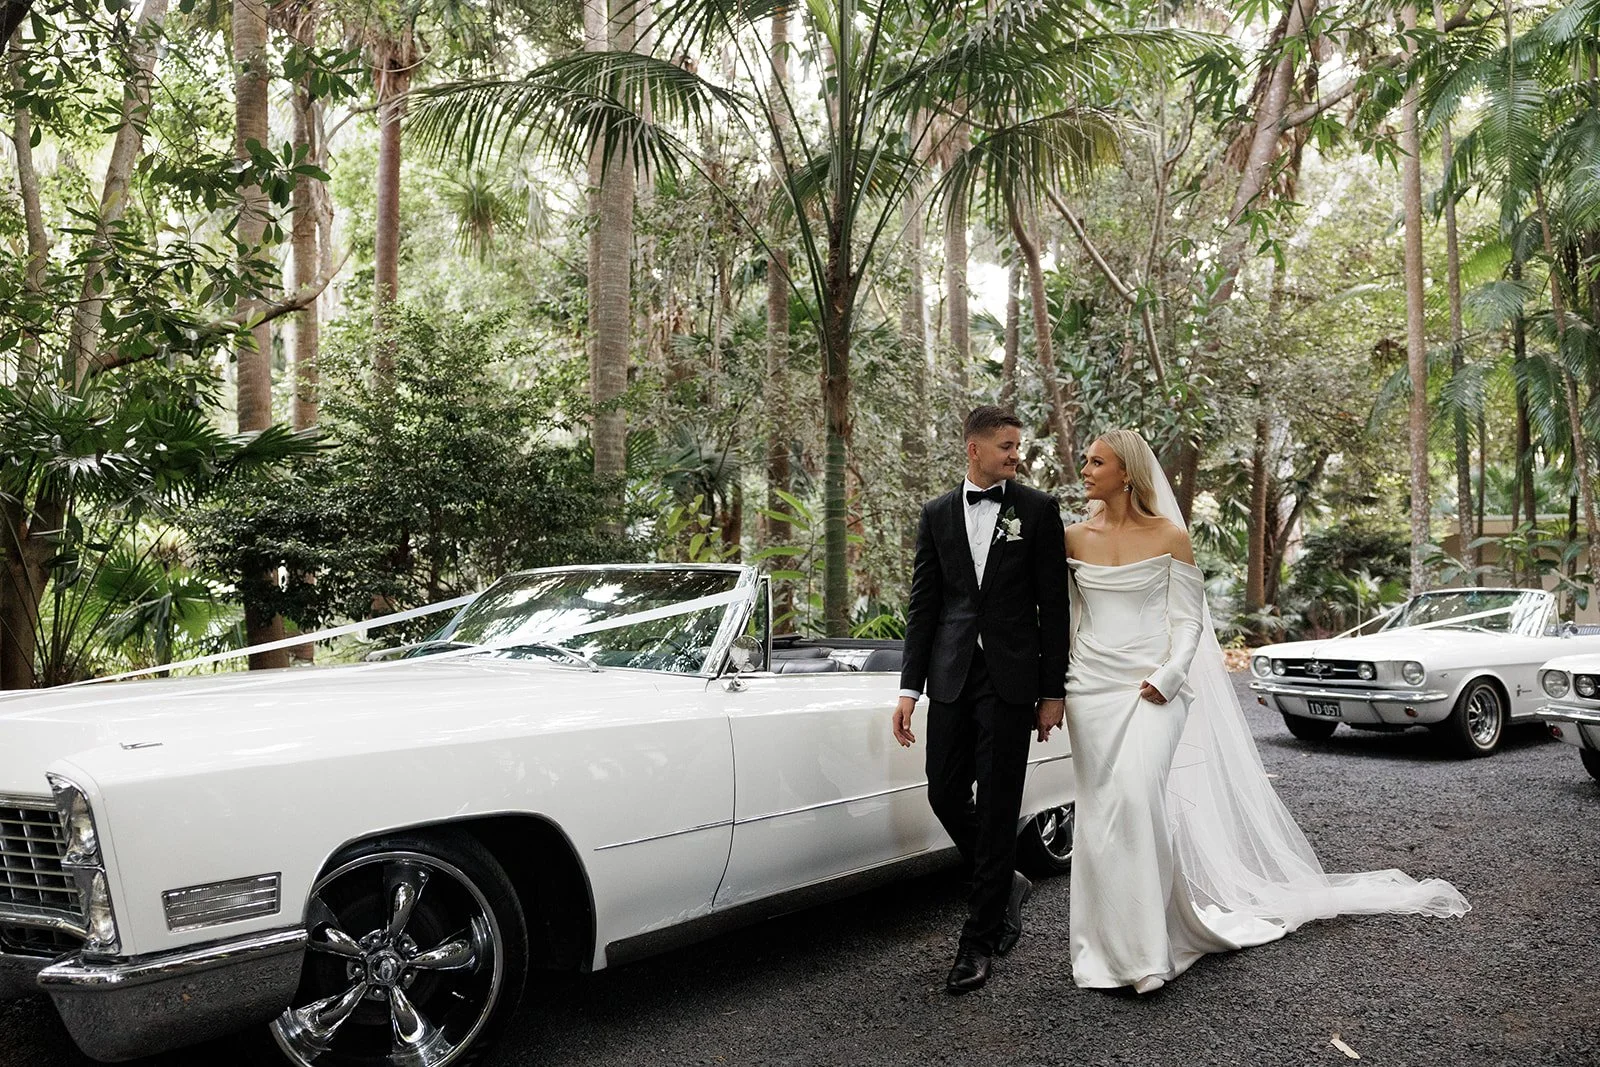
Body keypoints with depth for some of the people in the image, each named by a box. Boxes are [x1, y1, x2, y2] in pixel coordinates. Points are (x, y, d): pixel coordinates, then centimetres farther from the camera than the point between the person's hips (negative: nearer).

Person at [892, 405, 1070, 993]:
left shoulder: (1038, 508, 1)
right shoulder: (936, 514, 9)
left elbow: (1054, 605, 0)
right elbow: (923, 605, 8)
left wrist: (1052, 690, -3)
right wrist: (910, 687, 2)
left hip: (1010, 678, -3)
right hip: (951, 675, 3)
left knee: (997, 807, 0)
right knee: (945, 795, 5)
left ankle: (979, 940, 11)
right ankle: (1004, 885, 31)